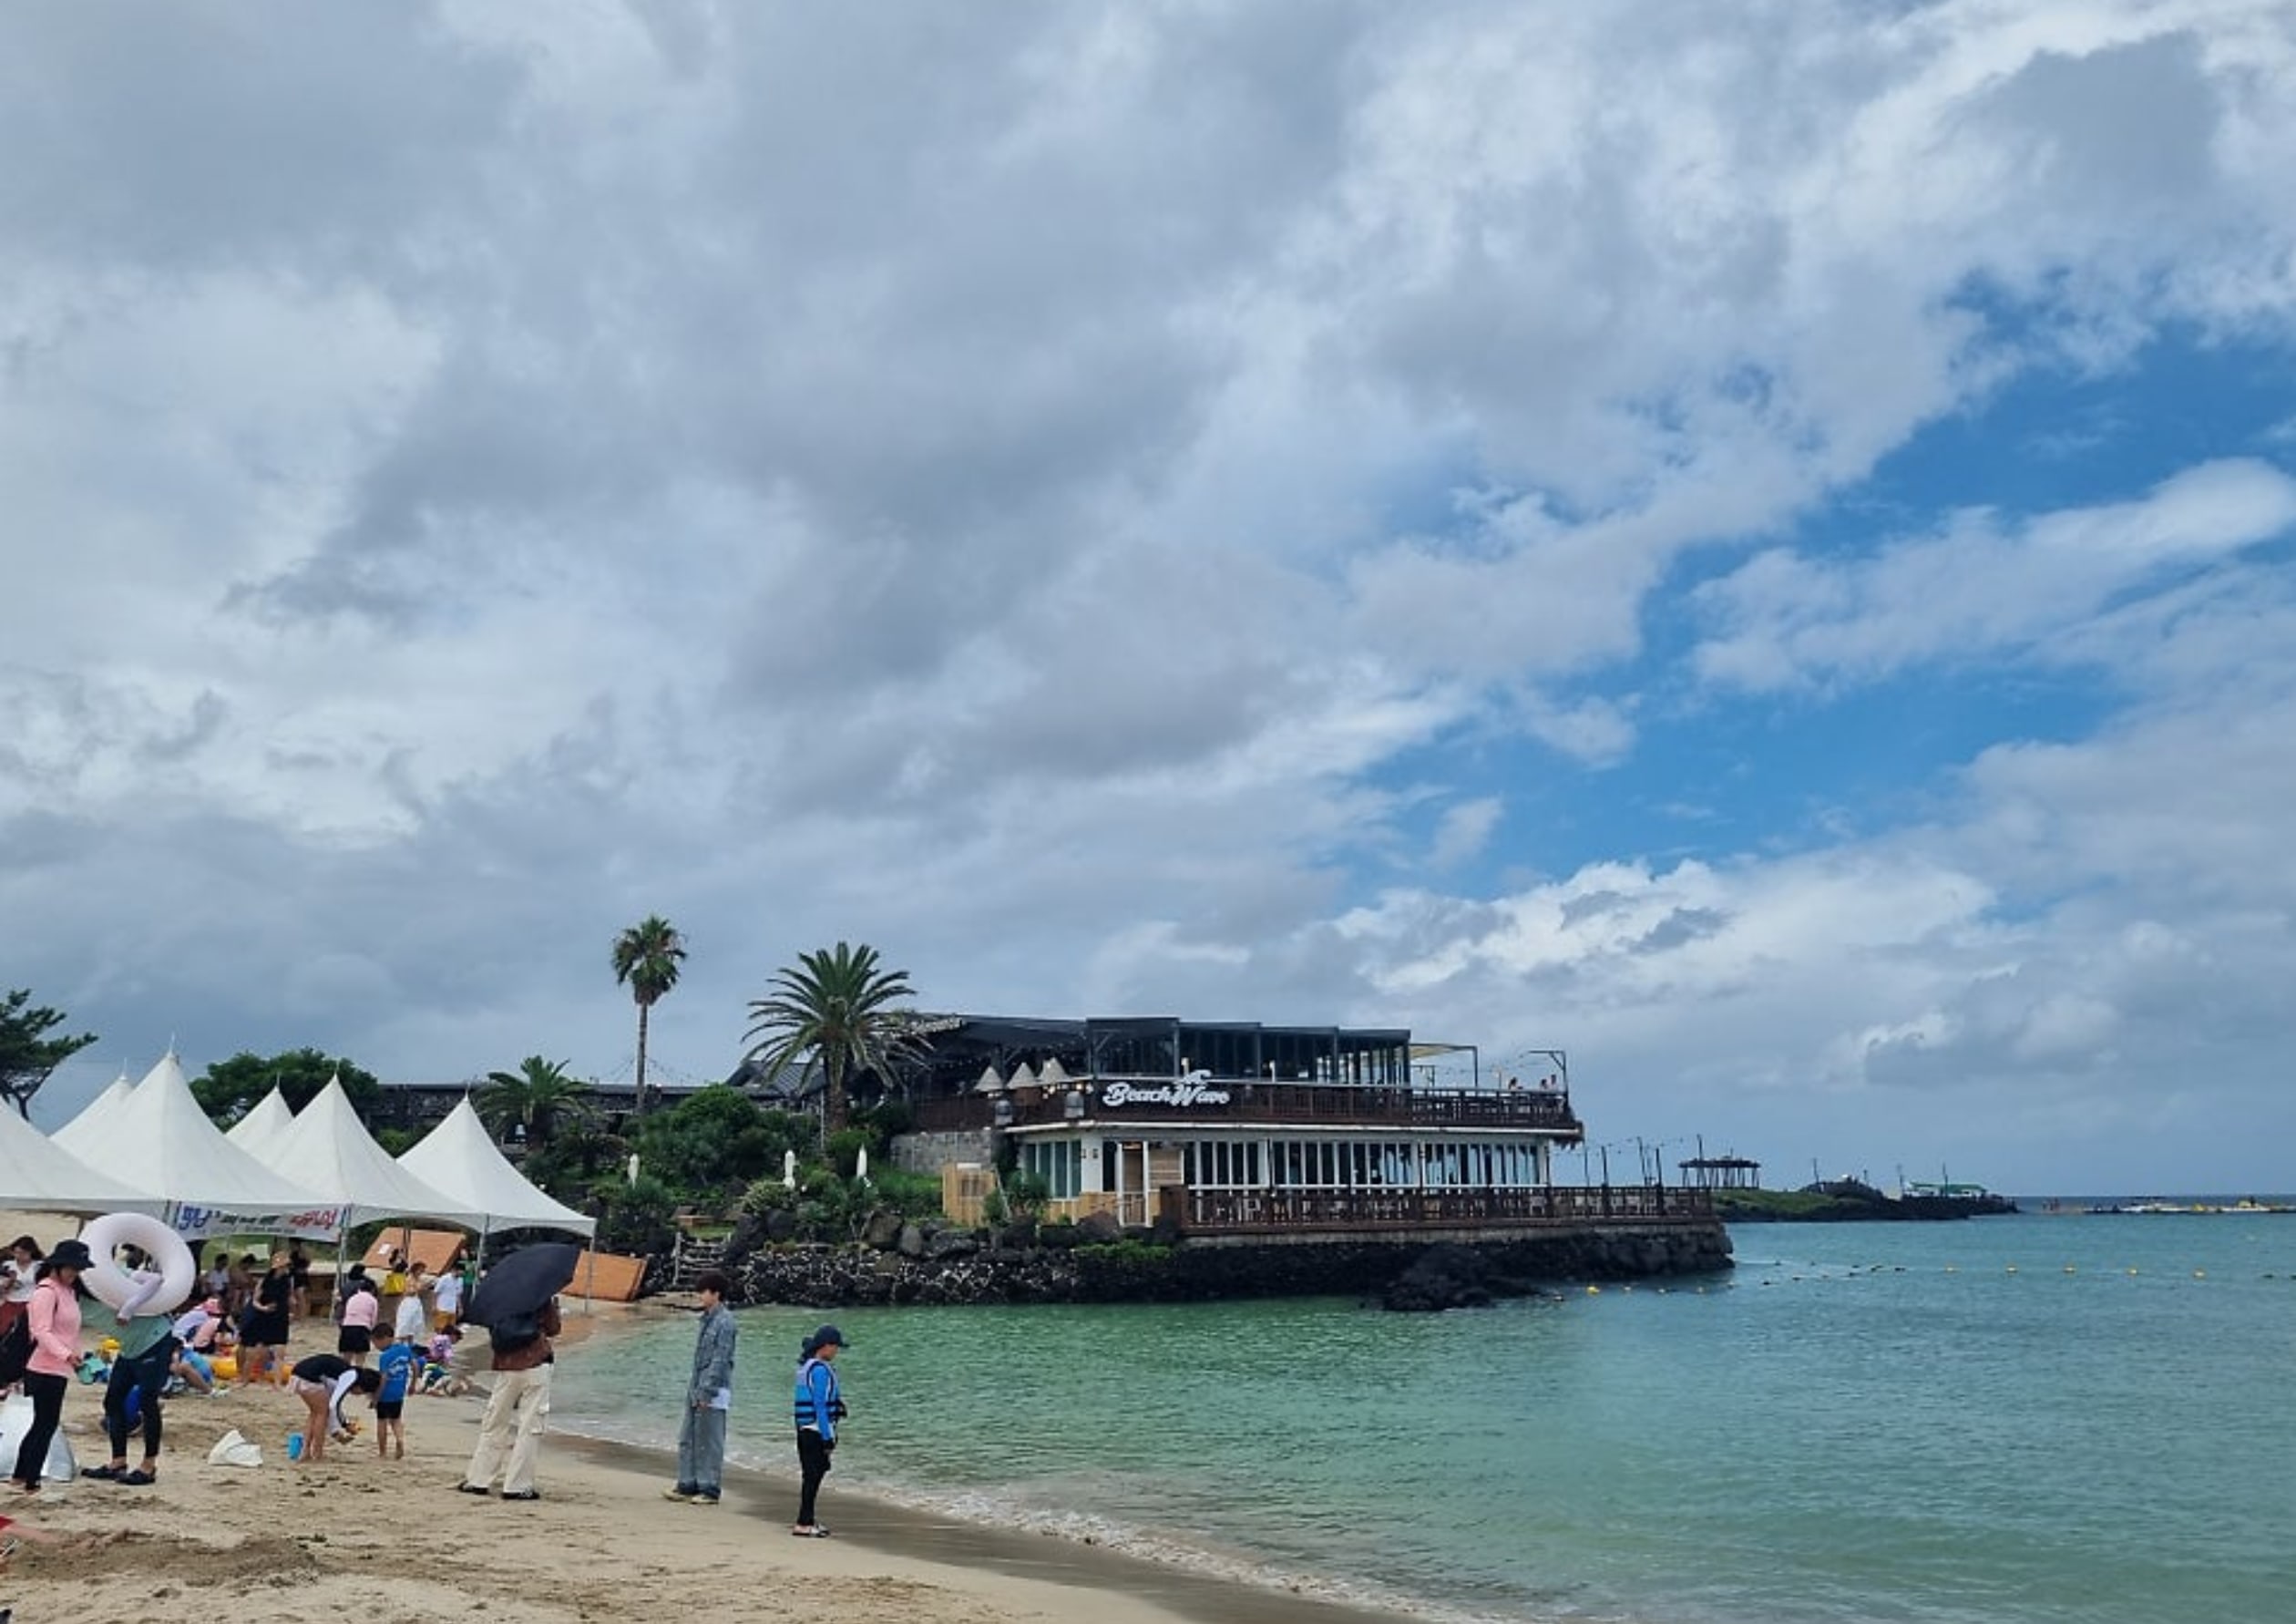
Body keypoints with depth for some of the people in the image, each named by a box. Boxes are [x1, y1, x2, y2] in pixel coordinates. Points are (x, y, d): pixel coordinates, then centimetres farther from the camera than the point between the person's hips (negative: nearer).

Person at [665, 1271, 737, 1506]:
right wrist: (693, 1388, 18)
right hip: (696, 1390, 9)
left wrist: (706, 1391, -20)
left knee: (709, 1442, -2)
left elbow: (720, 1360, -19)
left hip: (713, 1392, -9)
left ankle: (709, 1490, 5)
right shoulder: (707, 1318, 13)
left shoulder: (724, 1322, -15)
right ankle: (687, 1486, 21)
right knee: (687, 1439, 13)